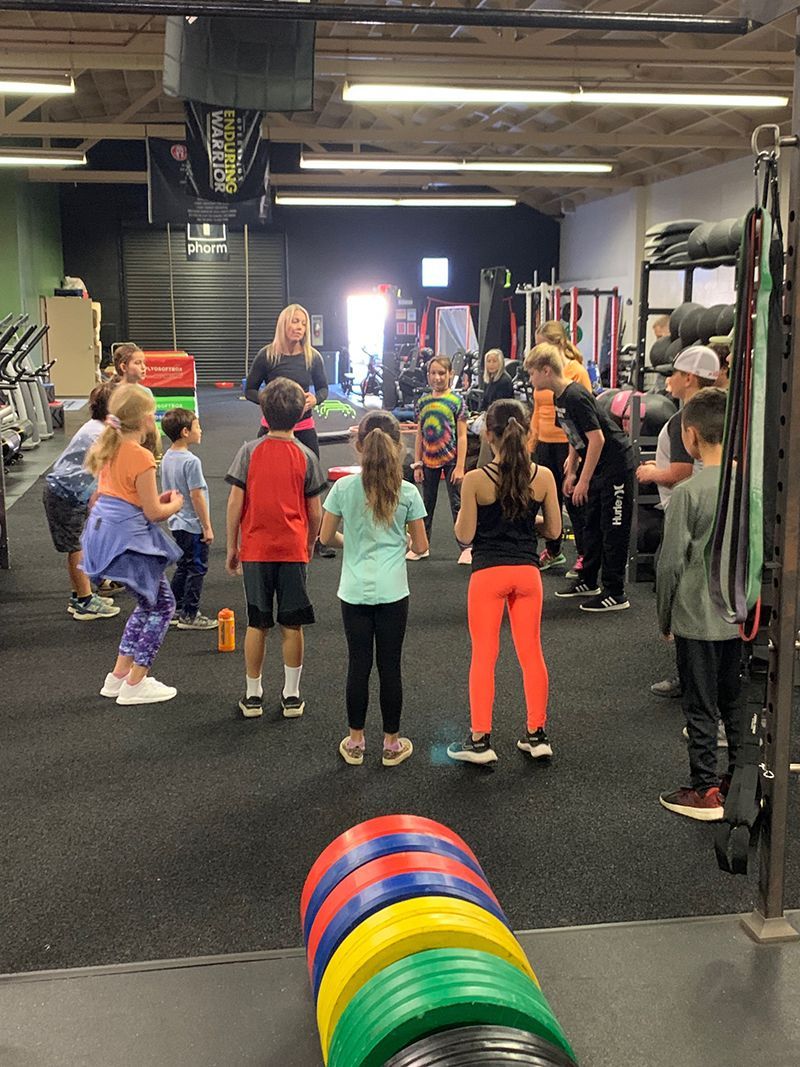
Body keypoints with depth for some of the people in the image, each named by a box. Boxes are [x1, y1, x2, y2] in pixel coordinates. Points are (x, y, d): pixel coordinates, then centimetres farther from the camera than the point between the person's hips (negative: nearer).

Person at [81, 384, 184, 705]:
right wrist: (174, 504, 5)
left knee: (149, 603, 20)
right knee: (162, 604, 4)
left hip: (105, 531, 9)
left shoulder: (109, 448, 9)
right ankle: (135, 684, 5)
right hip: (129, 538, -9)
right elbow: (152, 513, -15)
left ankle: (119, 674, 23)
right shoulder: (141, 457, -18)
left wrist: (158, 500, 13)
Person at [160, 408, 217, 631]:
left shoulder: (167, 458, 5)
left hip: (177, 523, 9)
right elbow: (196, 495, -21)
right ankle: (189, 615, 6)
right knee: (197, 568, 1)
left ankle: (175, 610, 26)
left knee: (183, 566, 19)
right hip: (193, 525, -9)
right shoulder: (191, 461, -21)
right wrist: (207, 526, -15)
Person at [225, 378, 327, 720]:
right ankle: (291, 695, 15)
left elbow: (235, 503, -6)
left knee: (257, 624, 9)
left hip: (255, 550, 0)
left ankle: (253, 696, 17)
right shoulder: (306, 456, -3)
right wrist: (310, 545, 16)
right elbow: (315, 512, 0)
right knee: (292, 625, 8)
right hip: (293, 550, 0)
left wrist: (231, 547, 4)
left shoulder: (249, 451, -5)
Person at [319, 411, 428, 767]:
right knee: (390, 666, 9)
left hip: (355, 591, 1)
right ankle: (392, 743, 19)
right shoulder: (408, 492, -6)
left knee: (358, 665, 10)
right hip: (392, 592, -1)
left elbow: (326, 537, 1)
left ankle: (355, 742, 21)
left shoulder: (343, 488, -5)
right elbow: (420, 546, -1)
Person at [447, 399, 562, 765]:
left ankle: (480, 740, 11)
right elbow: (553, 530, 2)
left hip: (488, 573, -3)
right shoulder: (543, 476, -5)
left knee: (483, 657, 7)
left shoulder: (475, 480, -13)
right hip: (527, 571, 3)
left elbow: (464, 535, -9)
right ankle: (537, 735, 20)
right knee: (531, 654, 14)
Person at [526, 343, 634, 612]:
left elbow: (597, 439, -24)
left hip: (616, 464, -10)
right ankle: (588, 581, 29)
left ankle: (615, 594, 0)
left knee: (614, 529, -5)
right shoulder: (560, 399, 7)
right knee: (592, 524, 17)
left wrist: (583, 480, -20)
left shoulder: (575, 397, -22)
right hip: (596, 466, 10)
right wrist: (571, 473, 15)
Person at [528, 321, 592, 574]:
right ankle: (553, 552, 27)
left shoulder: (576, 371, -9)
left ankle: (583, 556, 11)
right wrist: (531, 443, 14)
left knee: (573, 500, 1)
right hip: (545, 444, 6)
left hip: (568, 444, -6)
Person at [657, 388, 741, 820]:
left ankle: (705, 790, 15)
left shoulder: (689, 492, -18)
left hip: (698, 618, -5)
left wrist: (665, 618, 0)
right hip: (743, 615, 5)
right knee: (736, 703, 18)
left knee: (701, 706, 7)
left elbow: (671, 563, -13)